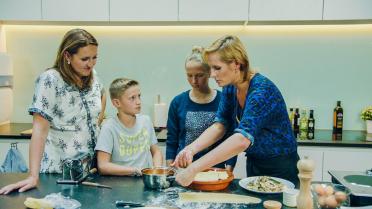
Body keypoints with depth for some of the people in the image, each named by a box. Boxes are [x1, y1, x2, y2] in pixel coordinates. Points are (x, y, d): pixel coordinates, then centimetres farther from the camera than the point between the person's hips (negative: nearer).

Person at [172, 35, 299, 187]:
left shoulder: (262, 90, -29)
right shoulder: (229, 88, -5)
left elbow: (242, 139, -40)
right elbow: (220, 125, -9)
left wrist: (194, 169, -43)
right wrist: (191, 149, -27)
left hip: (280, 169, -6)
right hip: (253, 164, 6)